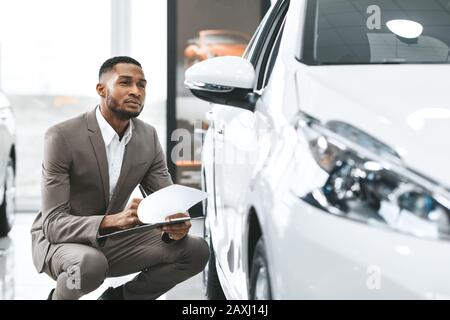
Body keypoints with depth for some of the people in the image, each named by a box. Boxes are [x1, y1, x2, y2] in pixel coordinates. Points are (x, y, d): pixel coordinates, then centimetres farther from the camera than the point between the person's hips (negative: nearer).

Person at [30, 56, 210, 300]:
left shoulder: (148, 137, -2)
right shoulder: (62, 137, -21)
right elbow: (53, 223, -24)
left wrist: (175, 226, -28)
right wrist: (114, 220, -42)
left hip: (112, 240, 5)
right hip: (59, 241, -5)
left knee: (197, 251, -12)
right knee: (91, 263, -39)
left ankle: (117, 297, 5)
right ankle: (59, 297, -5)